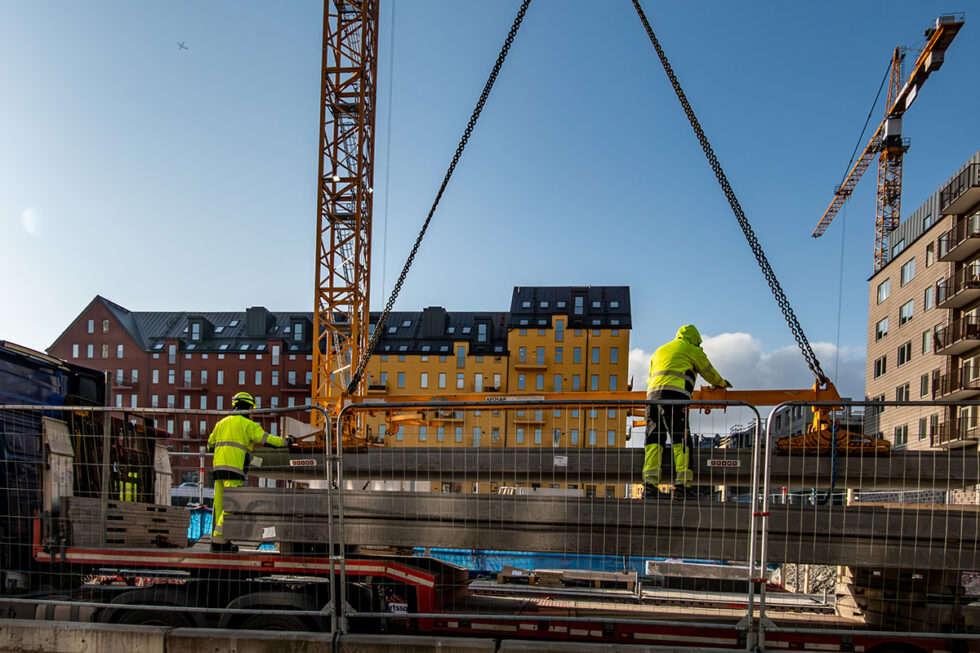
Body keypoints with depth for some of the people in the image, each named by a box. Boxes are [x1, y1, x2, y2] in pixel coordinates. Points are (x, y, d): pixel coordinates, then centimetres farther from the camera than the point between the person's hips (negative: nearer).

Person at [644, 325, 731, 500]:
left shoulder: (660, 350, 32)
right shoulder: (692, 350, 16)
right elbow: (709, 373, 27)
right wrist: (722, 383, 46)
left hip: (653, 394, 6)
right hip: (674, 396, -5)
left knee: (654, 440, 2)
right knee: (681, 441, -6)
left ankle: (650, 484, -7)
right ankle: (682, 485, -13)